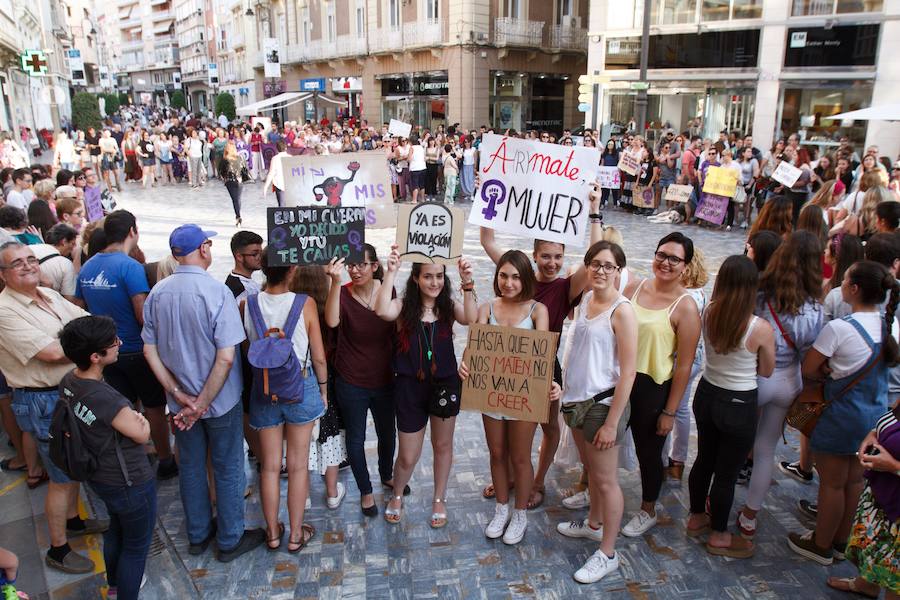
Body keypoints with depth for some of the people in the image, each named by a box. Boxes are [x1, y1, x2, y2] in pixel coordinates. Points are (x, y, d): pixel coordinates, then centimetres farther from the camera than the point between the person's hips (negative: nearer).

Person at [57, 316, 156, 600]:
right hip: (130, 483, -9)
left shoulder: (68, 382, -11)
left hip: (99, 477, 9)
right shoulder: (108, 400, -36)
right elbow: (142, 435, -19)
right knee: (136, 545, 15)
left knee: (116, 530, 32)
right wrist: (141, 418, -1)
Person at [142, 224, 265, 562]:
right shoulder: (217, 292, -22)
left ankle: (198, 535, 37)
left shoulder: (158, 293, -5)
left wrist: (178, 394, -5)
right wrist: (203, 403, -17)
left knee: (190, 466, 20)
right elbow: (226, 357, -25)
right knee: (227, 469, 12)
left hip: (181, 400, 5)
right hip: (219, 398, -5)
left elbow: (150, 350, -2)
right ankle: (230, 540, 26)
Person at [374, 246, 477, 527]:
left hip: (446, 384, 2)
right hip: (410, 386, -1)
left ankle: (439, 499, 41)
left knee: (443, 445, 18)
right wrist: (391, 272, -31)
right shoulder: (404, 306, -8)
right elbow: (382, 311, -30)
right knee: (408, 456, 8)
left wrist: (467, 284, -32)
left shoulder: (449, 306, -3)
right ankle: (396, 496, 40)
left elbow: (471, 319, -23)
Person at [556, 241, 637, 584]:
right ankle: (594, 524, 43)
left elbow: (628, 372, -18)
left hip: (603, 402, -7)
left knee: (605, 480, 4)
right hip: (577, 398, 7)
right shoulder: (585, 299, 4)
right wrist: (566, 390, 12)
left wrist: (611, 423, -18)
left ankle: (607, 554, 18)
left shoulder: (621, 311, -17)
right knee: (590, 469, 23)